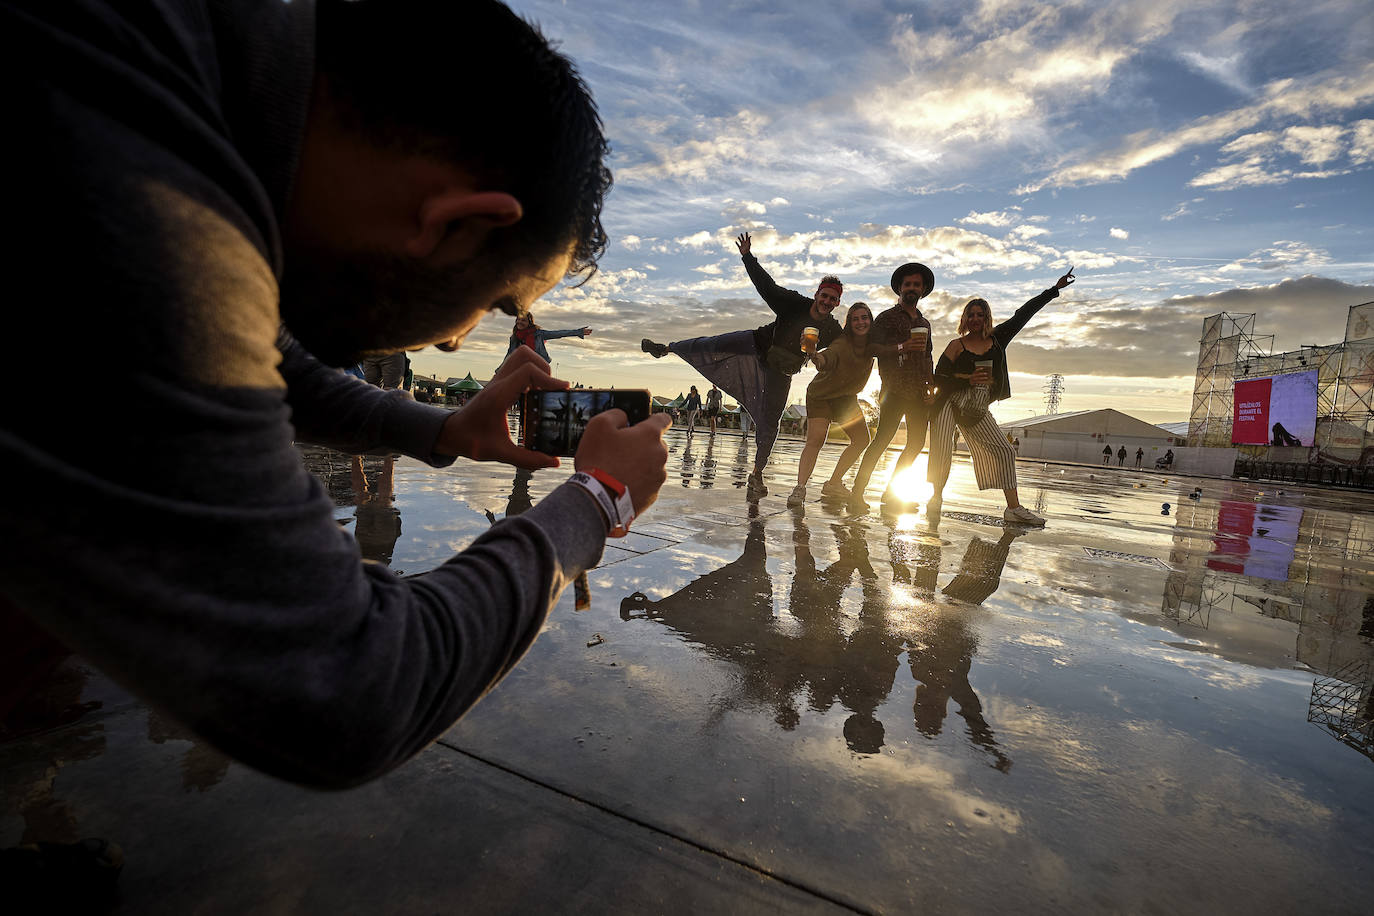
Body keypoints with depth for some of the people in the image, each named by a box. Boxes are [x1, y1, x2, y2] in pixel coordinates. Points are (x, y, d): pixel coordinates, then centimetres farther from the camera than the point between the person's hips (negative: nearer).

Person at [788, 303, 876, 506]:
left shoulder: (873, 343, -9)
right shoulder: (842, 344, -28)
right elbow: (829, 356, -49)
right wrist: (817, 358, -72)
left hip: (846, 397, 7)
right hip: (821, 395, -7)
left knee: (862, 440, 1)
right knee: (815, 440, -22)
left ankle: (833, 484, 6)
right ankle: (800, 487, -24)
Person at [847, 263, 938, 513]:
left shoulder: (924, 323, 23)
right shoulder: (886, 318, 4)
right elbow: (871, 347, -9)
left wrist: (929, 386, 12)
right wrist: (900, 347, -22)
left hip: (919, 394, 7)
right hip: (895, 390, -7)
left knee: (917, 443, 5)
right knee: (882, 439, -18)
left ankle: (890, 492, 15)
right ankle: (857, 494, -17)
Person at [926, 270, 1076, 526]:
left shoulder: (997, 339, 10)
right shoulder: (957, 345, -1)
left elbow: (1023, 314, 12)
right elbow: (939, 377, -6)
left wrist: (1055, 289, 14)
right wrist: (969, 379, -18)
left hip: (977, 411, 4)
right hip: (950, 403, -4)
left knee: (1003, 452, 0)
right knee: (942, 453, -12)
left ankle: (1013, 508, 4)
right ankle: (936, 500, 6)